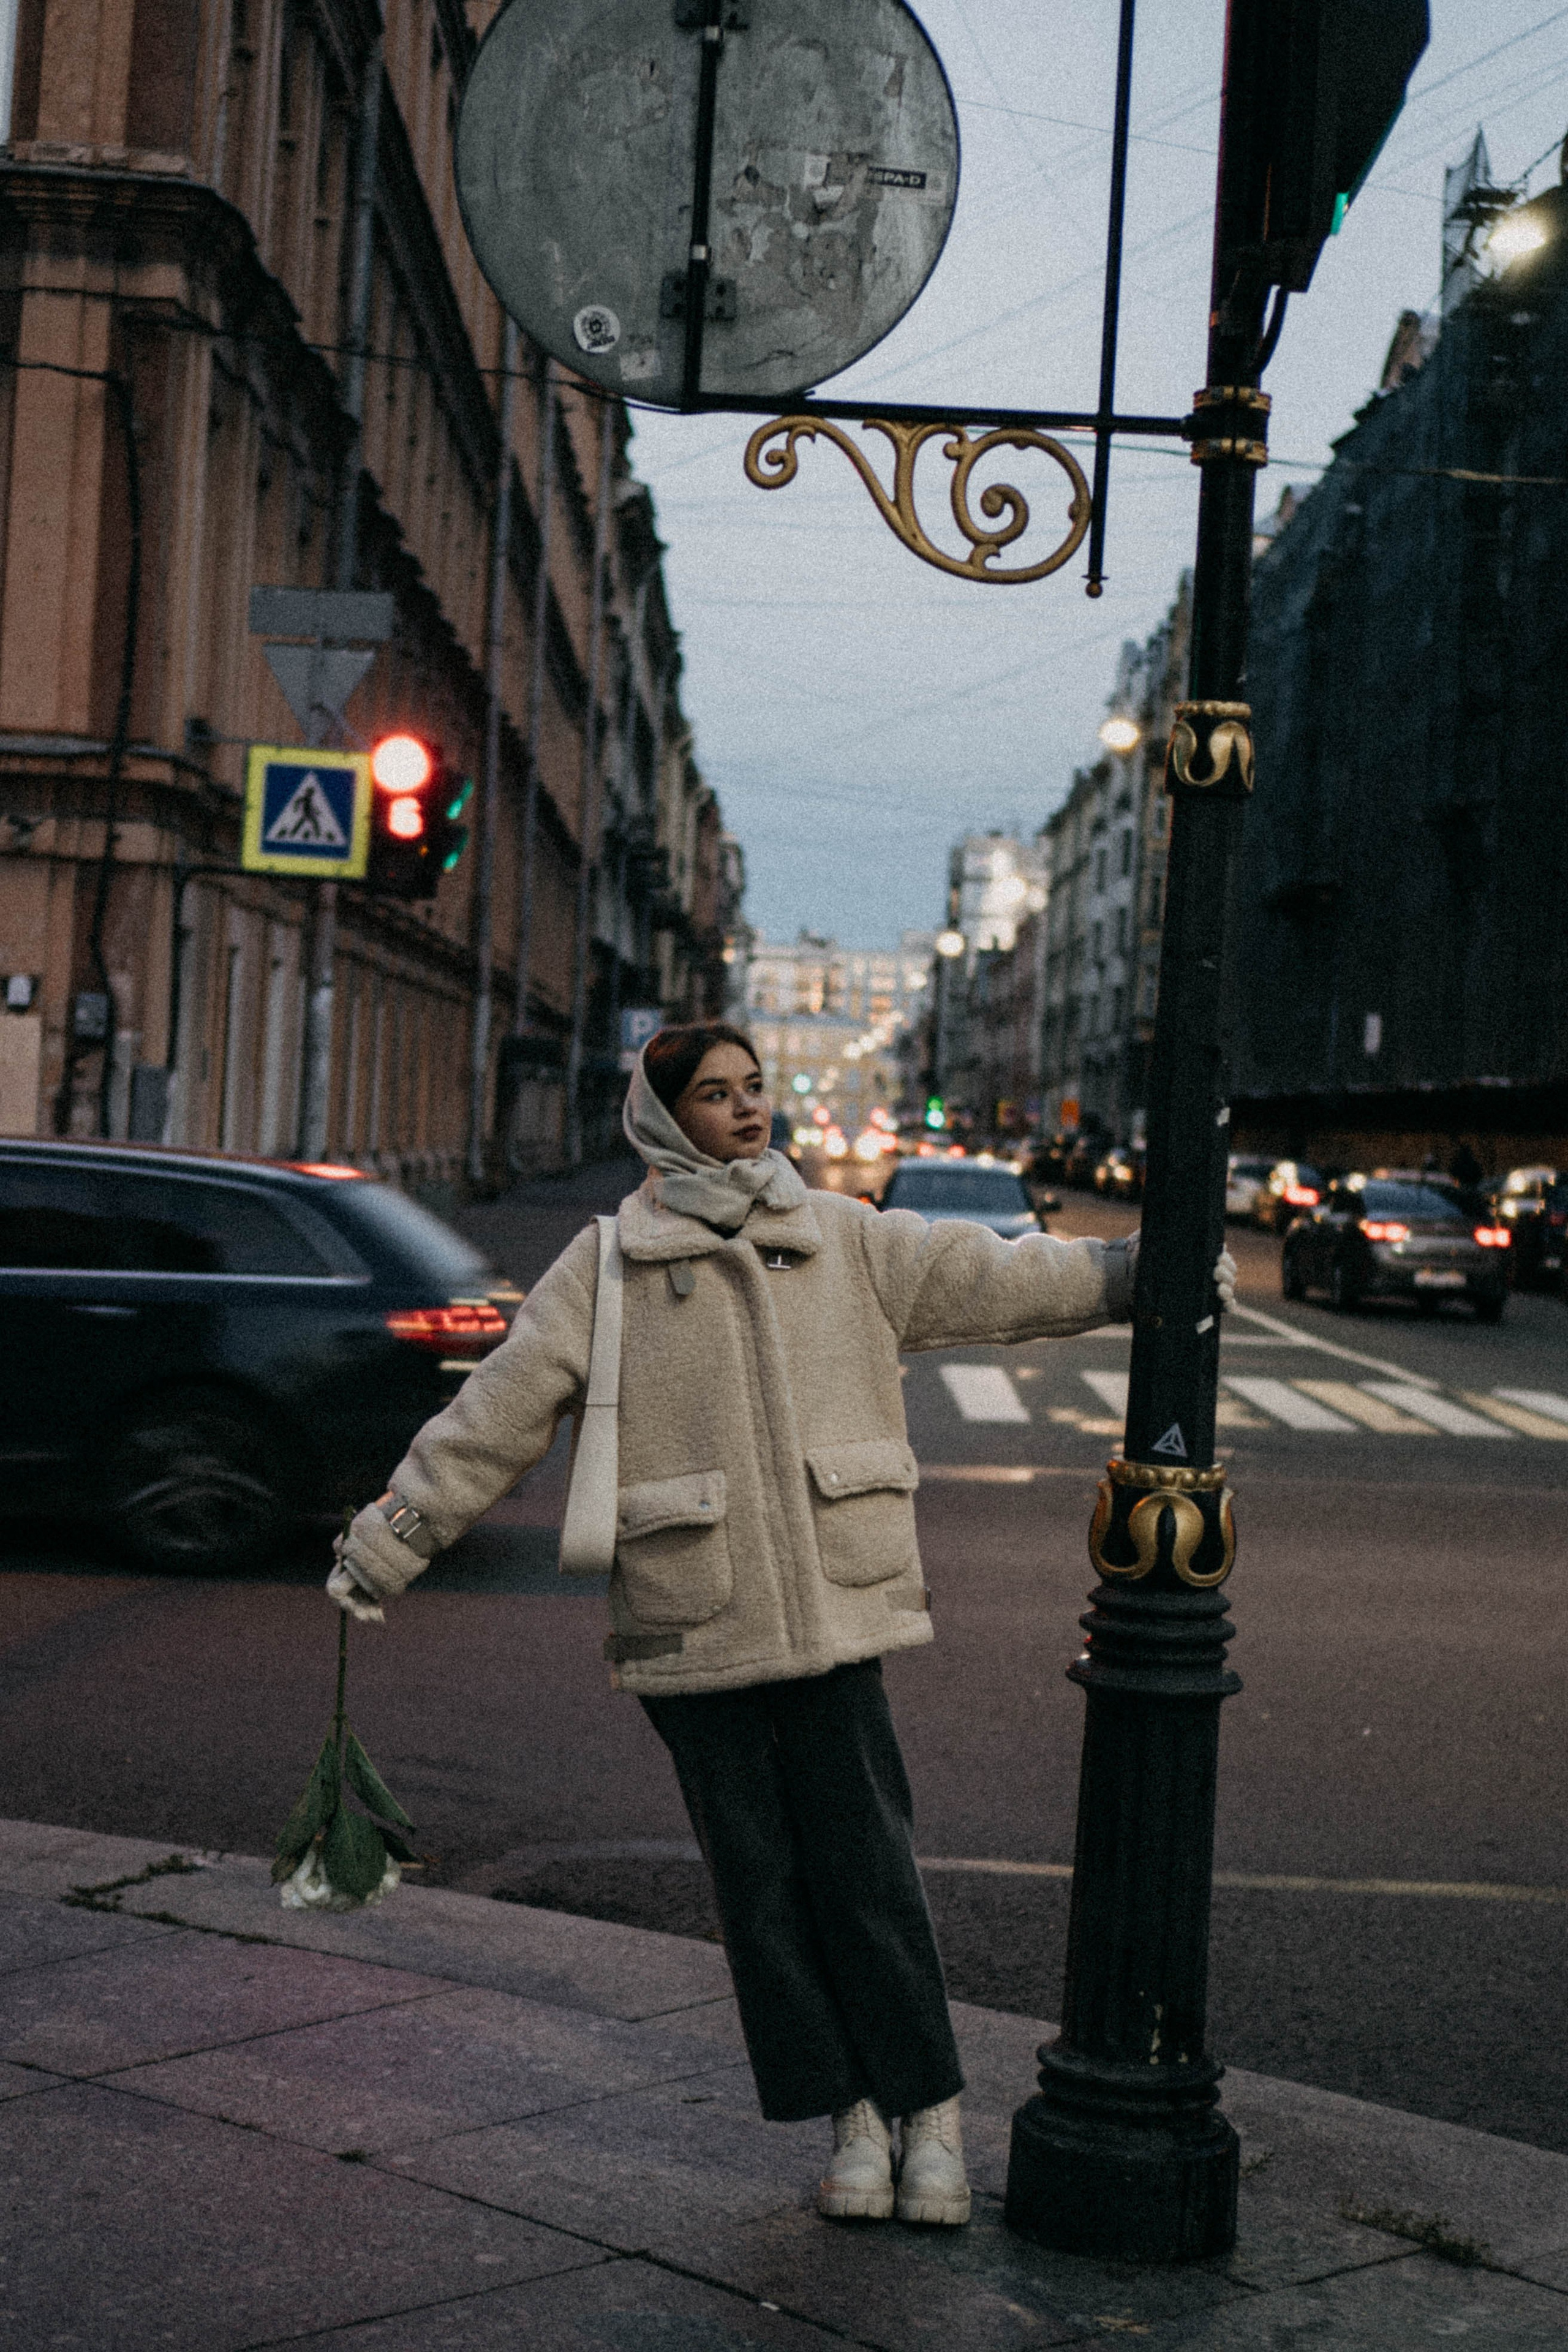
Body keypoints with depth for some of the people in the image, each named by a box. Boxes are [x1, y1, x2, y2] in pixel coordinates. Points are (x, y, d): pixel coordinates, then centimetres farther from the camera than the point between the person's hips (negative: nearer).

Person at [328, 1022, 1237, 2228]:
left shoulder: (844, 1239, 9)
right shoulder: (606, 1266, 1)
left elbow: (991, 1276, 14)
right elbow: (499, 1411, 1)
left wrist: (1141, 1270, 15)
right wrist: (388, 1539, -1)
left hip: (830, 1616, 1)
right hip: (693, 1626, -1)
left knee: (867, 1872, 1)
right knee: (762, 1881, 4)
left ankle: (932, 2114, 14)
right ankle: (854, 2117, 17)